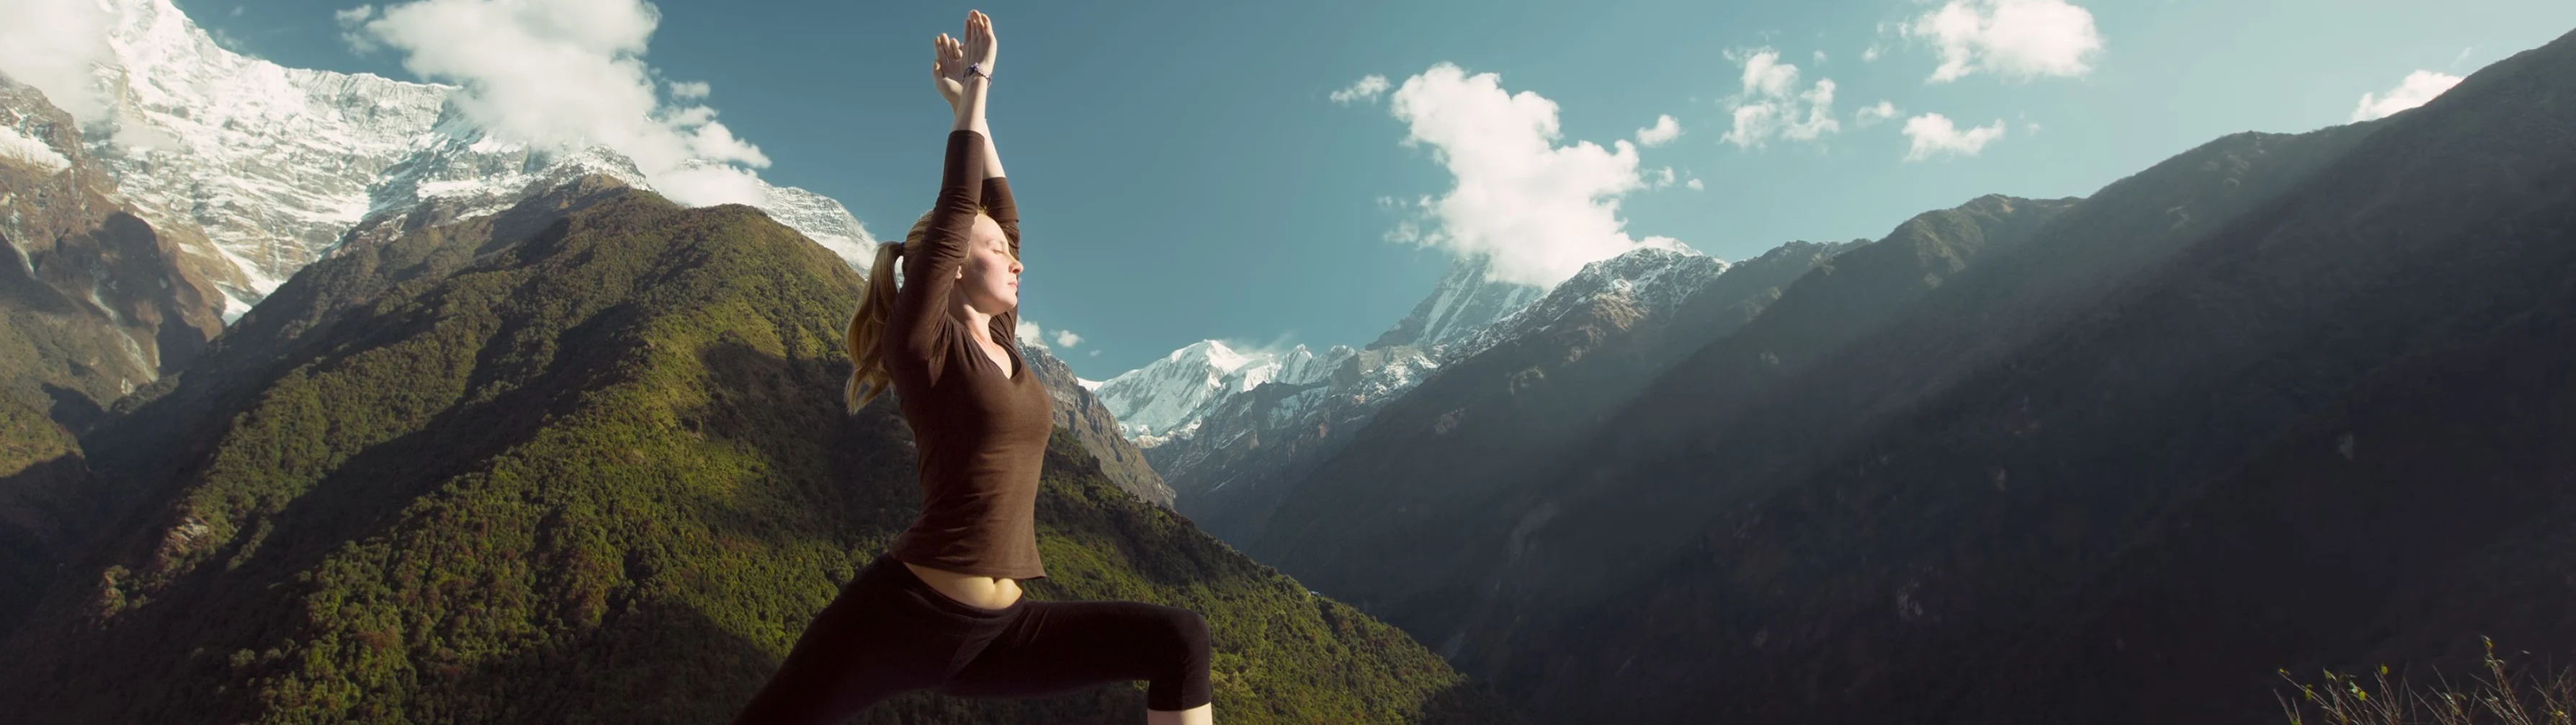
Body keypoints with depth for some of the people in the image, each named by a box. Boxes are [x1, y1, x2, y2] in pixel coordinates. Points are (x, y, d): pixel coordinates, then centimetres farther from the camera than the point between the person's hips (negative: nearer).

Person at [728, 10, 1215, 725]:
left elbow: (997, 213, 18)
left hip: (994, 634, 7)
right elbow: (956, 209, -9)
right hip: (903, 613, -6)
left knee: (1179, 638, -5)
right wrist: (971, 95, 1)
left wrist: (974, 107, 22)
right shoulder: (922, 341, -4)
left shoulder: (999, 345, 14)